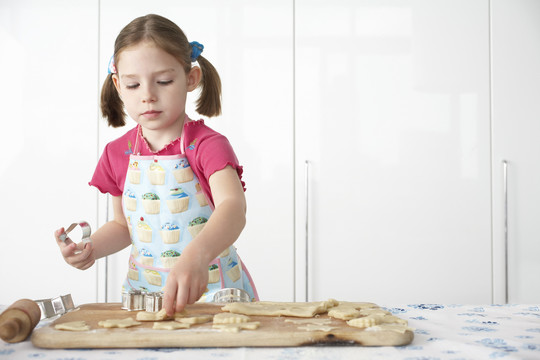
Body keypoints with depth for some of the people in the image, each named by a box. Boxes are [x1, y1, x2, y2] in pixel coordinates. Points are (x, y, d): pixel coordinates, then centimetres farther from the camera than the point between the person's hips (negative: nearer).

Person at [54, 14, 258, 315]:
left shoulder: (208, 145, -12)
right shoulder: (118, 154, 4)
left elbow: (233, 207, -30)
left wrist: (195, 255, -49)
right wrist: (91, 248, -4)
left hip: (211, 288, -4)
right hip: (143, 288, 4)